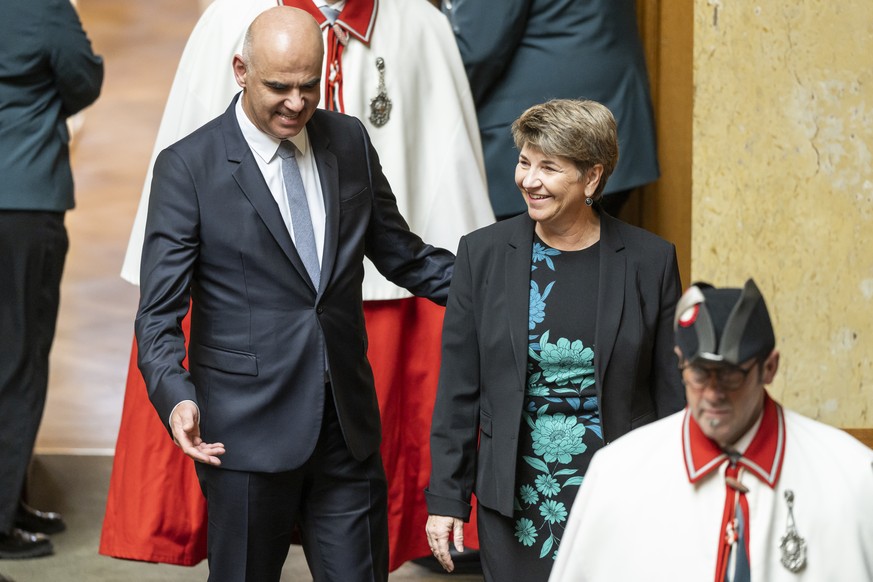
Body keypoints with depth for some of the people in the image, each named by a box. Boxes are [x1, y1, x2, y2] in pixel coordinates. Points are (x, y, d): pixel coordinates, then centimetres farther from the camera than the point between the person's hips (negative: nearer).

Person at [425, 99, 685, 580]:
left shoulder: (649, 261, -2)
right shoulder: (483, 253, 0)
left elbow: (671, 395, 2)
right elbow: (457, 388, 4)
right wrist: (445, 497, 2)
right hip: (516, 502, 1)